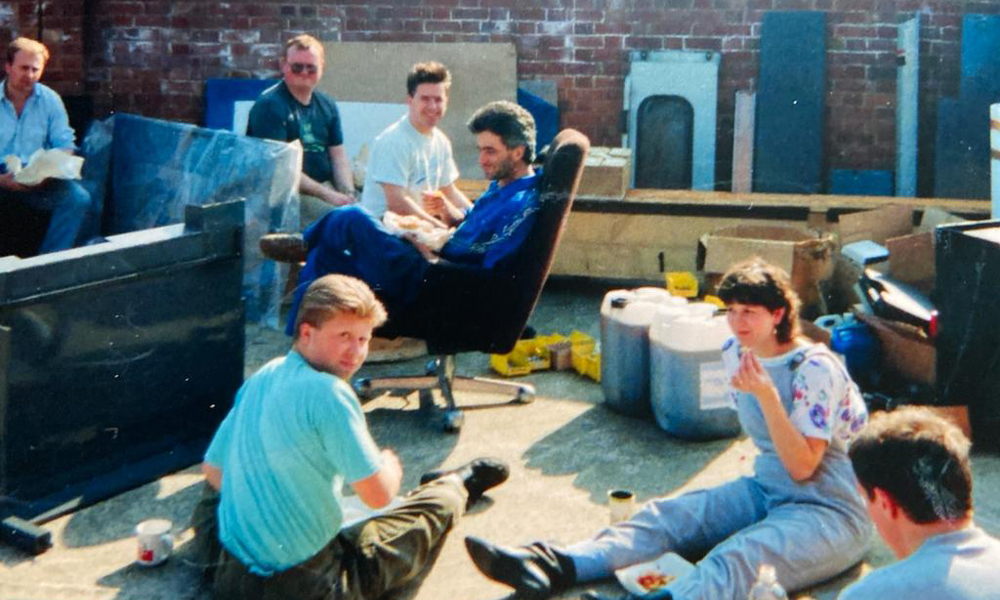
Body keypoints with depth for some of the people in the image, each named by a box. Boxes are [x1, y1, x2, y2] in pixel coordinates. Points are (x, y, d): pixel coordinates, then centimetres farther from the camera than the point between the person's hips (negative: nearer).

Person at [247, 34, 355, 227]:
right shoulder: (269, 105, -8)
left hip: (326, 186, 7)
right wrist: (327, 195, -17)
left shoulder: (327, 105, 14)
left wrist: (348, 195, -5)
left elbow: (338, 155, 14)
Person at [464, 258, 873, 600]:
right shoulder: (736, 352, 5)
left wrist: (765, 392, -29)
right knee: (667, 516, -15)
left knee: (739, 558, -35)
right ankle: (554, 567, -34)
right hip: (766, 491, 7)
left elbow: (802, 466, -22)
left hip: (831, 513, -7)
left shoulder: (815, 368, -17)